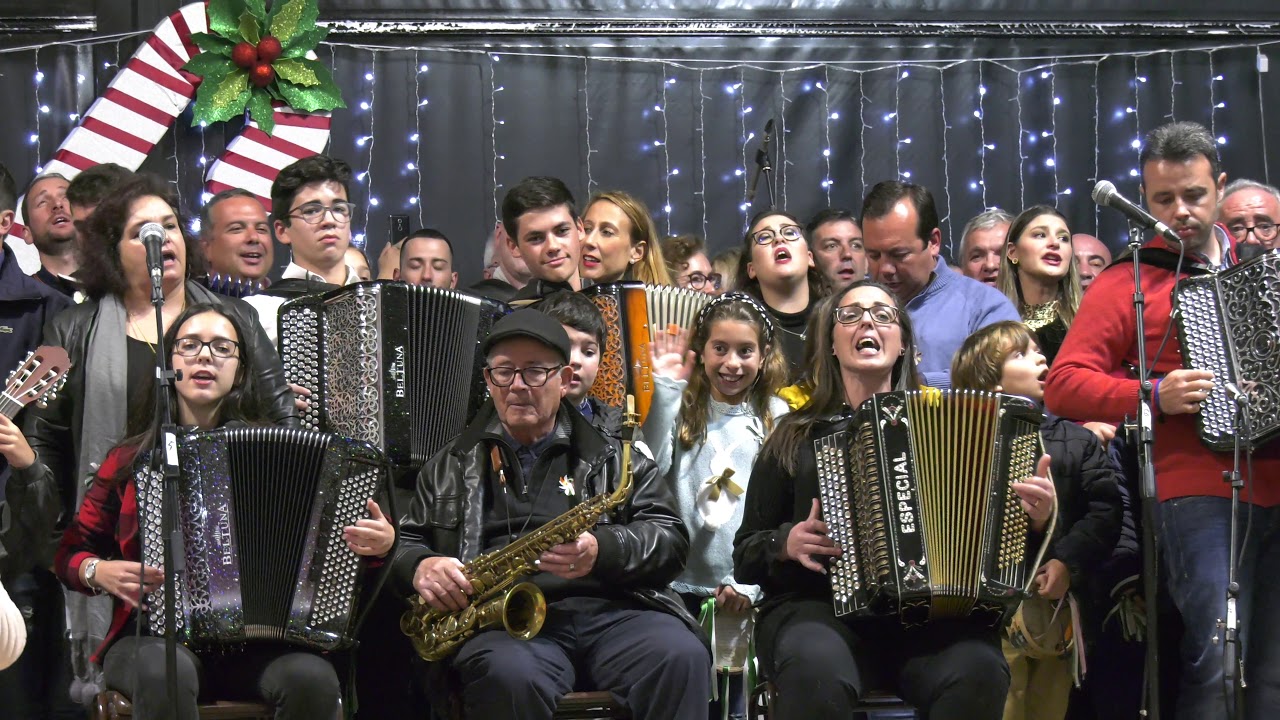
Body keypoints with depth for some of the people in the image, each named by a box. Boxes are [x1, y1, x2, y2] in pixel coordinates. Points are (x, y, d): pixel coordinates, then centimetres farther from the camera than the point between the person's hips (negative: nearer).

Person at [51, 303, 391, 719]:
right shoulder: (133, 458, 12)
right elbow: (70, 552, 17)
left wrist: (378, 541, -14)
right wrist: (98, 571, -5)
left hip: (254, 640, 0)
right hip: (154, 635, 0)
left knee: (312, 678, -32)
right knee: (166, 673, -36)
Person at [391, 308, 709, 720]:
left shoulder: (612, 452, 19)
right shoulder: (454, 465, 23)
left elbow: (670, 537, 10)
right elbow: (404, 542, 24)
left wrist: (602, 550, -11)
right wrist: (420, 567, -1)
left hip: (611, 610, 1)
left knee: (681, 657, -33)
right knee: (510, 675, -39)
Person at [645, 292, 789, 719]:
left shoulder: (776, 418, 5)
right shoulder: (683, 408, 6)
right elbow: (650, 470, -11)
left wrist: (749, 583, -7)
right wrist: (666, 387, -10)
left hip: (743, 589, 0)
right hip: (681, 583, 0)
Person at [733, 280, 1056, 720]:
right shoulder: (797, 437, 17)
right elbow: (745, 555, 19)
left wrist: (1034, 517, -3)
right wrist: (786, 543, -2)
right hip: (821, 608, 0)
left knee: (978, 671, -34)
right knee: (817, 671, -37)